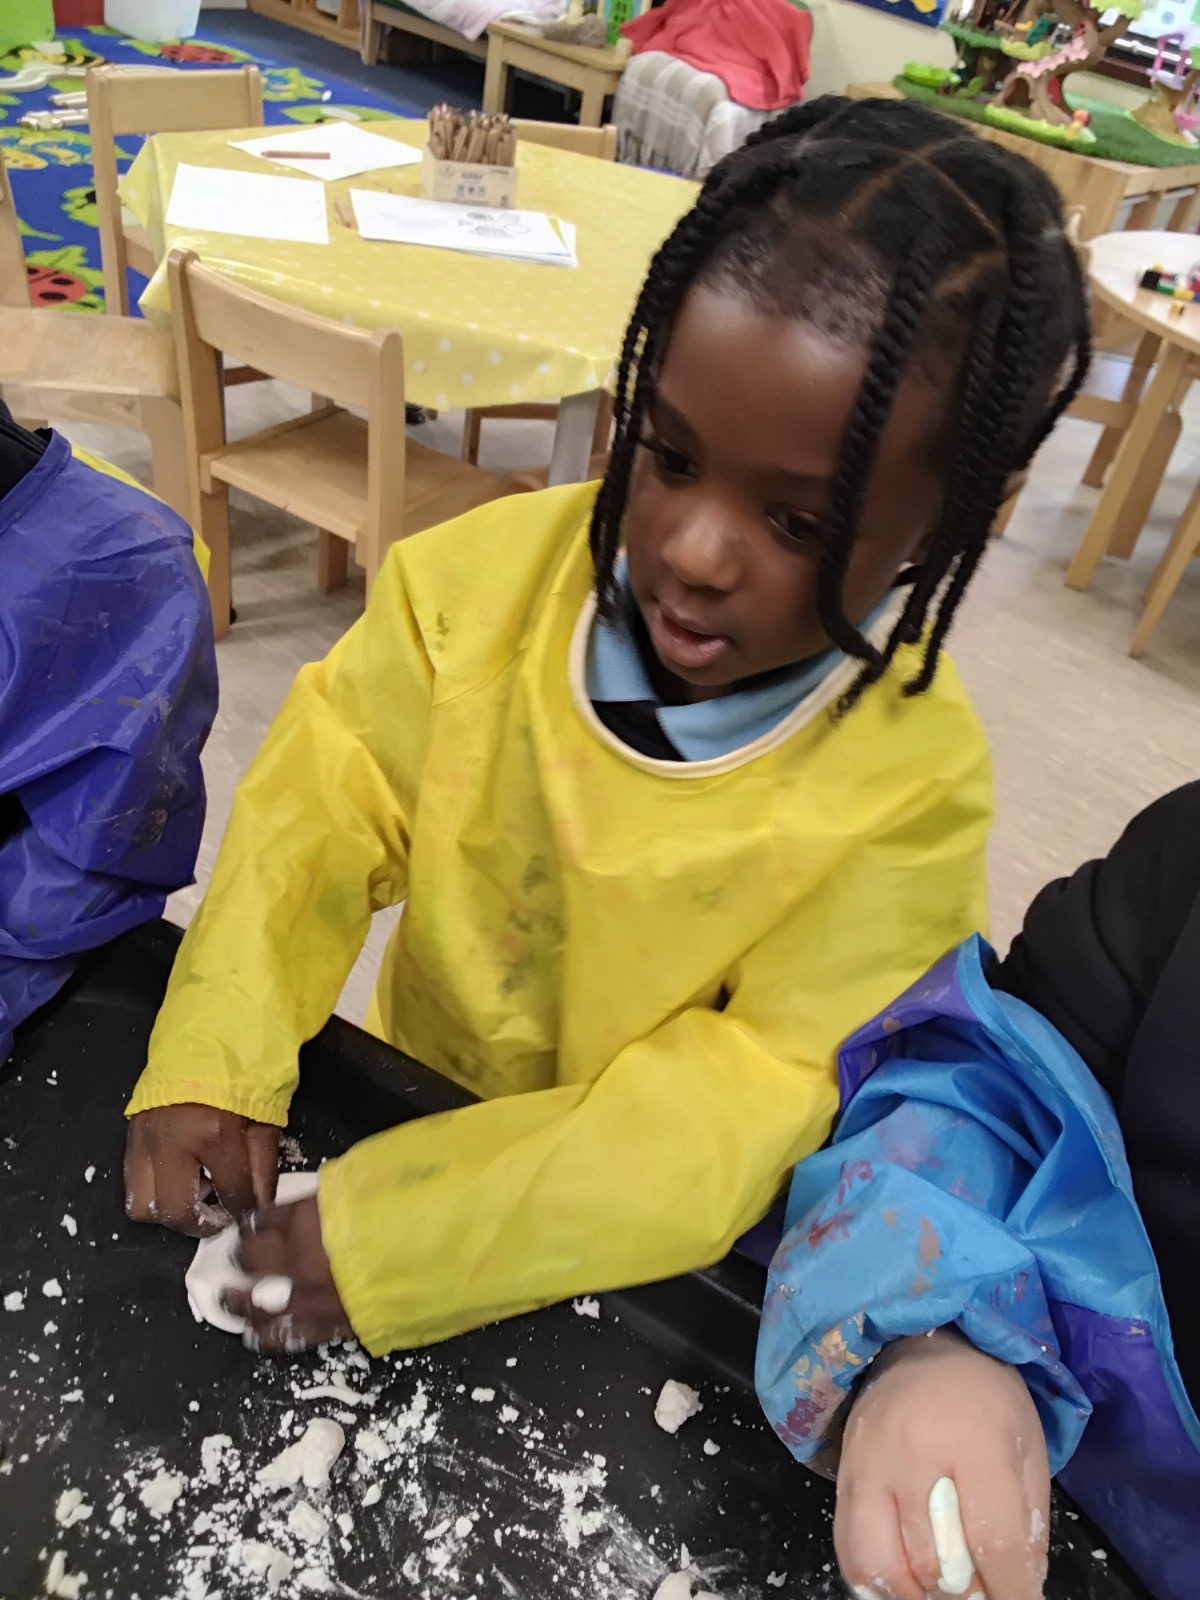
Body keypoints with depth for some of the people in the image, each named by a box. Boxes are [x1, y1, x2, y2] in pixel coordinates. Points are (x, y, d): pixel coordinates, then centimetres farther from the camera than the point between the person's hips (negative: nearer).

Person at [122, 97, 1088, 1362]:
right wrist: (217, 1057, -22)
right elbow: (330, 788, -9)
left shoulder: (912, 790, -24)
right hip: (408, 1098, 3)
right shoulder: (495, 572, -18)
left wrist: (400, 1237, -28)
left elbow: (749, 1091, -22)